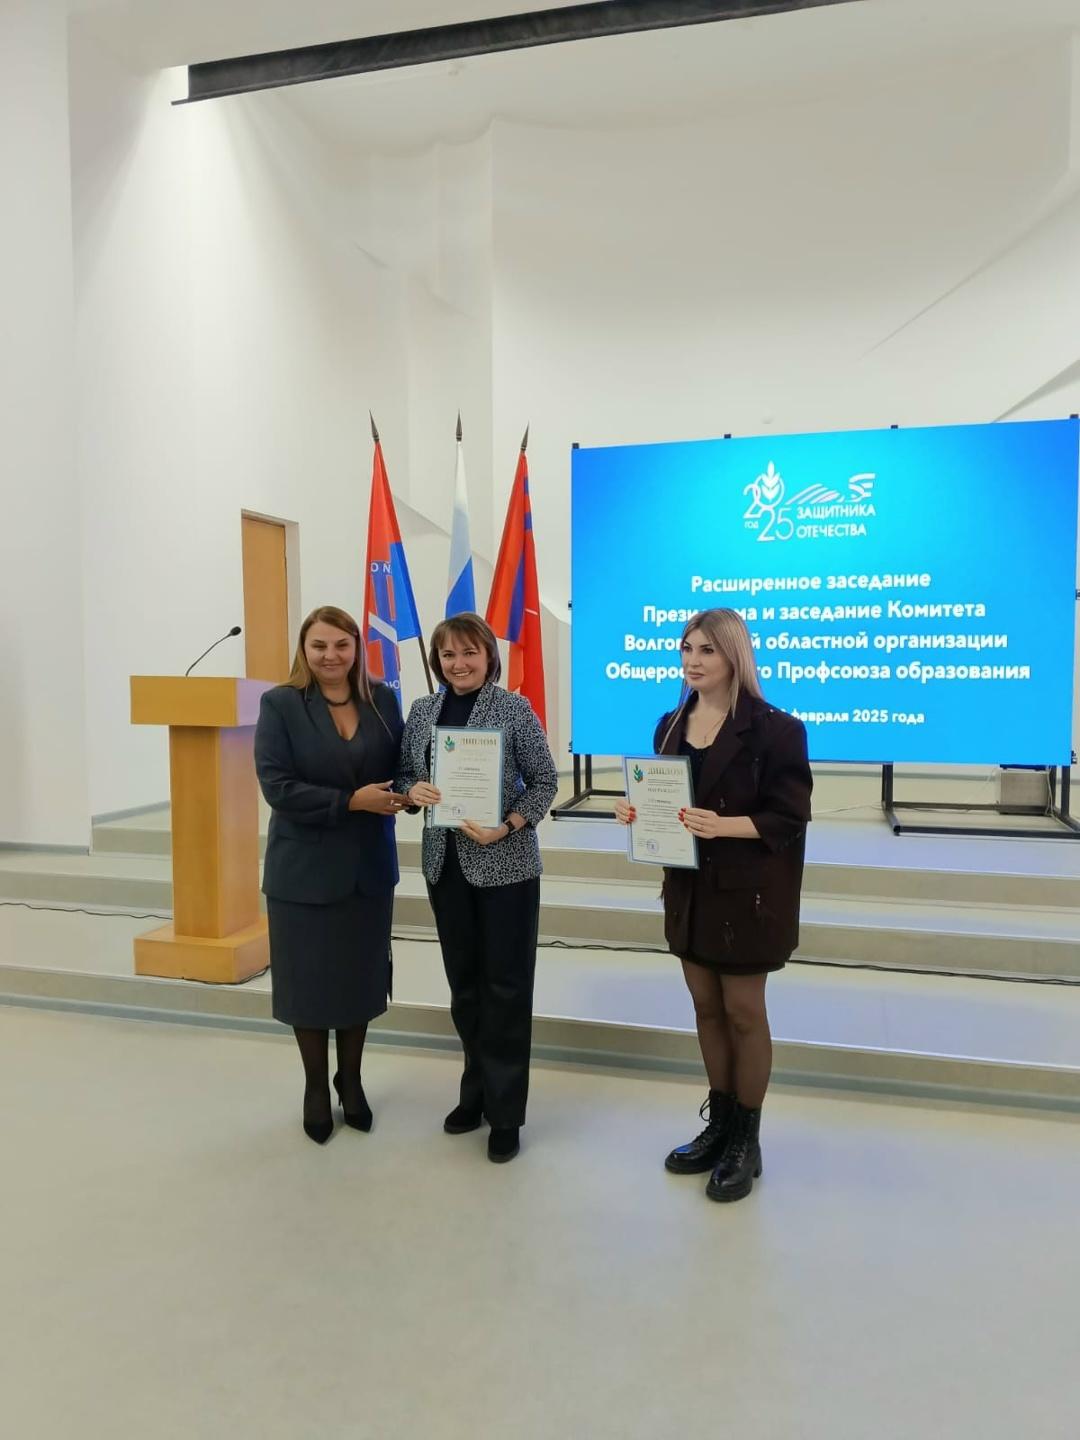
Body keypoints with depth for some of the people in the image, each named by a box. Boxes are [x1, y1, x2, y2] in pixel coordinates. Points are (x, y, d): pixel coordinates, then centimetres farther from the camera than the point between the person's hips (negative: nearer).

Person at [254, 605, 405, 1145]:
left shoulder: (382, 700, 2)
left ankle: (351, 1081, 36)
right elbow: (277, 786, -16)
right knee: (310, 981, 10)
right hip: (305, 870, -3)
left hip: (369, 866, 3)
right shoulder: (280, 704, -8)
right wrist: (352, 801, -21)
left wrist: (404, 792, -17)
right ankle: (316, 1088, 32)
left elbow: (401, 766, 6)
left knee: (361, 976, 14)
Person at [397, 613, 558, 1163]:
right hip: (444, 864, 5)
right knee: (463, 981, 15)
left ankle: (504, 1111, 17)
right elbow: (403, 775, 12)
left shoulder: (514, 709, -8)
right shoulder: (422, 711, 5)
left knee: (505, 985, 3)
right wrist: (413, 791, -11)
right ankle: (476, 1090, 33)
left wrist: (506, 827, -20)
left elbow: (545, 780, -6)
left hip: (505, 865, -4)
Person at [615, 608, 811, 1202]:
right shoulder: (671, 726, 7)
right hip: (689, 887, 6)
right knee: (706, 1006, 16)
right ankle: (718, 1122, 33)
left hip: (747, 891, -6)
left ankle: (747, 1140, 25)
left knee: (744, 1011, 7)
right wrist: (636, 811, -7)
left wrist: (723, 825, -28)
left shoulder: (773, 729, -13)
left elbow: (788, 818, -15)